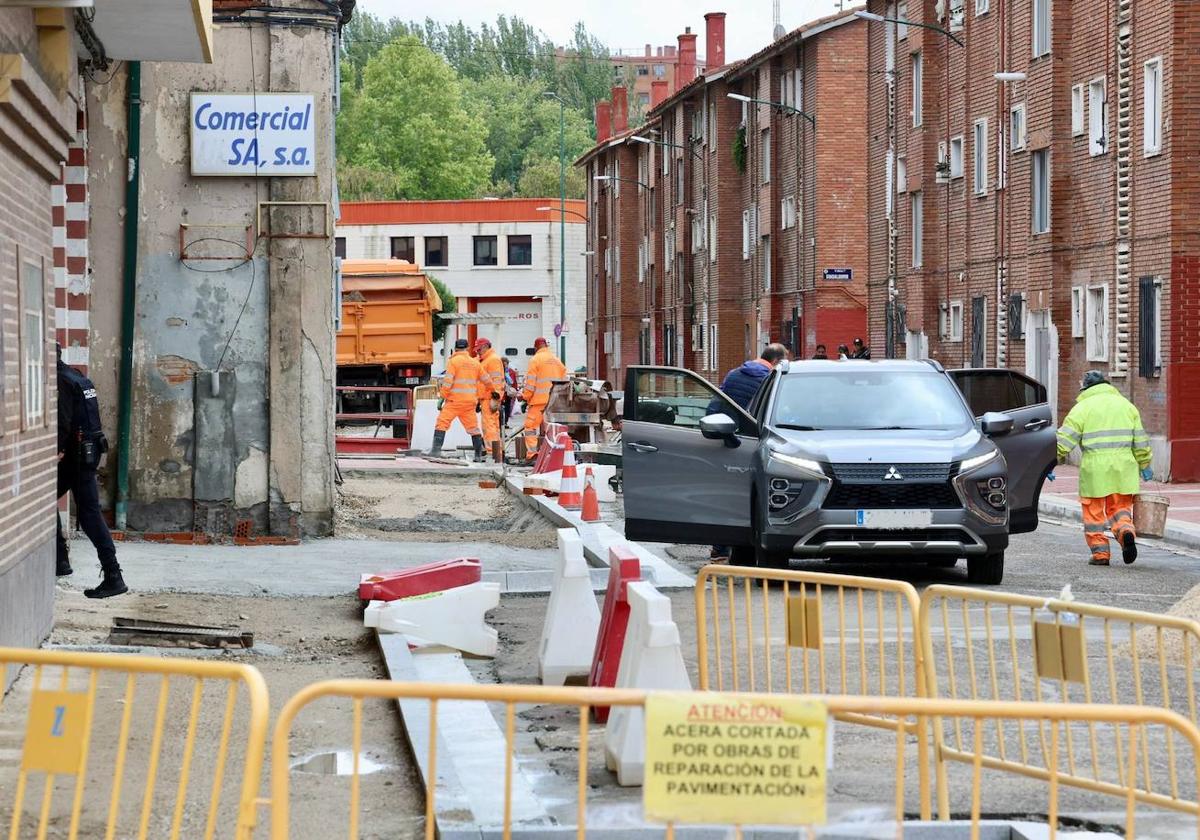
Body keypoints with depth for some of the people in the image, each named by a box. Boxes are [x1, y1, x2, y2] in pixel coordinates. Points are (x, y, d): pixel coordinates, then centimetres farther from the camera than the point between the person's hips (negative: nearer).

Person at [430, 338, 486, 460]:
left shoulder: (453, 361, -4)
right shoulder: (475, 363, 12)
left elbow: (447, 382, -12)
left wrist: (442, 398, -8)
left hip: (455, 400, -5)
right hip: (470, 401, 5)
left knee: (442, 422, -6)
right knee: (473, 427, 12)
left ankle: (436, 450, -18)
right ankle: (478, 454, 14)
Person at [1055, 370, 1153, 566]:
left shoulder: (1082, 408, 1)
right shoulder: (1126, 405, 13)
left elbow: (1064, 440, -5)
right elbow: (1140, 441, 14)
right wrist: (1144, 465, 22)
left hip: (1094, 469, -3)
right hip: (1123, 469, 3)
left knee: (1094, 513, 8)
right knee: (1120, 507, 13)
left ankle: (1100, 553, 6)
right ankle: (1126, 530, -16)